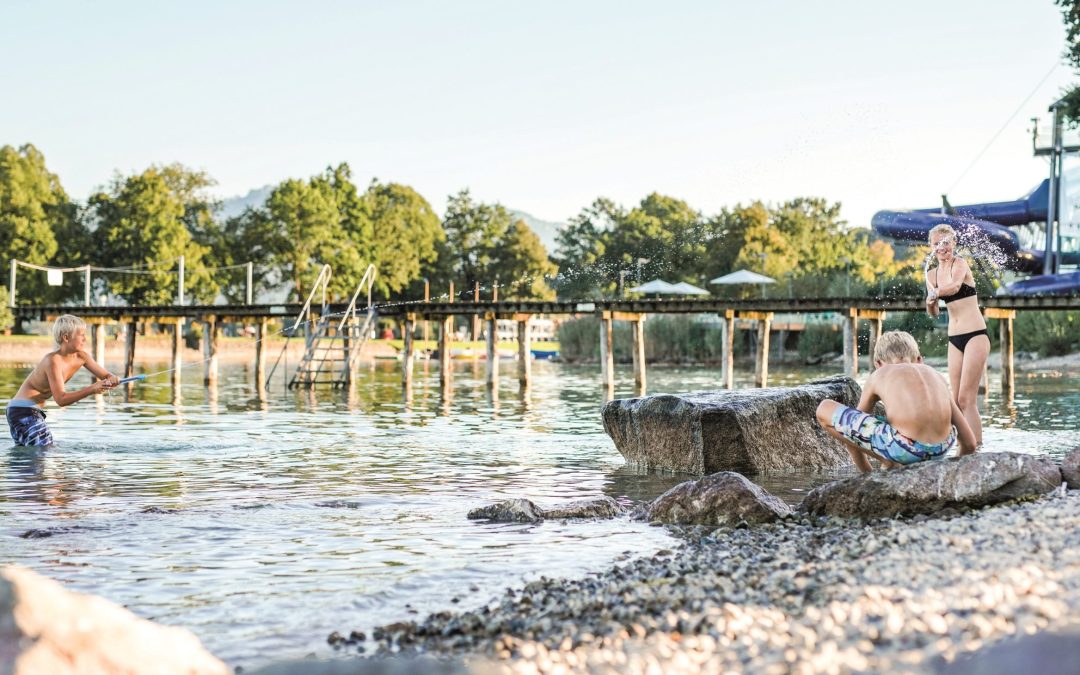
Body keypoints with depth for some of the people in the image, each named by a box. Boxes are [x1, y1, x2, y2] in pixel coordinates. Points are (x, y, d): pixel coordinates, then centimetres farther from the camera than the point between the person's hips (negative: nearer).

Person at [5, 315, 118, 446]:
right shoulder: (53, 360, -24)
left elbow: (105, 375, 5)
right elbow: (61, 399, -29)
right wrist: (91, 389, -39)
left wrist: (111, 379, -21)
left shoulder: (81, 357, -1)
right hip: (23, 410, -10)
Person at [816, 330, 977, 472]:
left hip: (902, 448, -5)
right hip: (942, 449, 5)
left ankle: (890, 464, 14)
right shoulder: (935, 375, 27)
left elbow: (853, 434, 32)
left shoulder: (877, 376, 22)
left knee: (824, 410, 17)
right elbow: (969, 443, 26)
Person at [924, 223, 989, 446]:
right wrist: (931, 304, -15)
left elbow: (954, 287, -30)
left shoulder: (960, 264, -8)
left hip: (975, 336, -7)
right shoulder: (932, 275, 10)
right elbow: (933, 313, 4)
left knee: (967, 399, -13)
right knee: (956, 400, 5)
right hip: (954, 339, 7)